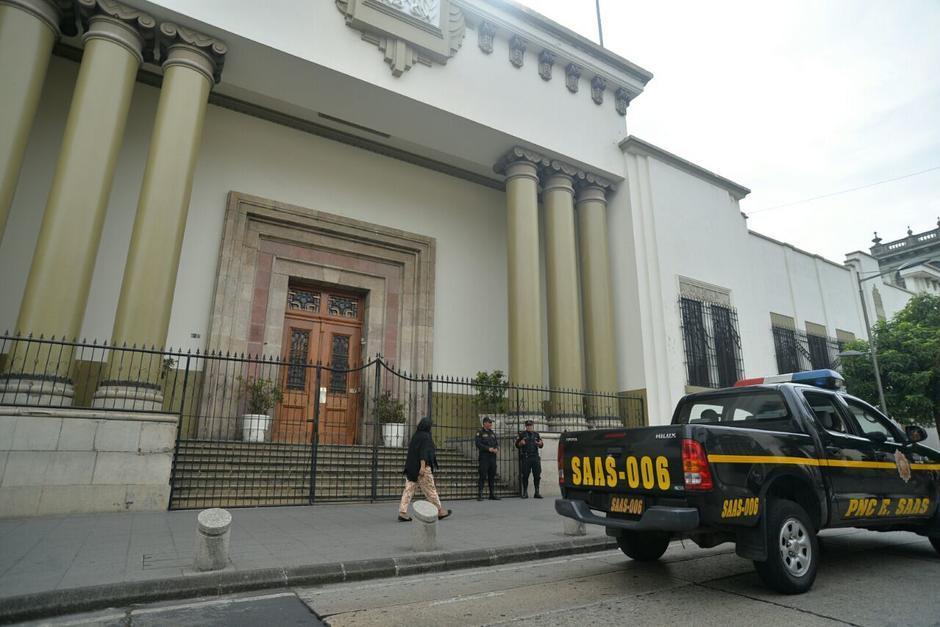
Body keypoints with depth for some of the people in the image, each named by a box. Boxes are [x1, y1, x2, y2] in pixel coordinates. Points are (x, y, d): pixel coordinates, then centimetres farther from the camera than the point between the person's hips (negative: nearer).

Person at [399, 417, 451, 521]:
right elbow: (423, 452, -21)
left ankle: (402, 513, -3)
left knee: (409, 489, 4)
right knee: (430, 490, 2)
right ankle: (440, 512, 13)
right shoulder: (425, 436, -11)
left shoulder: (415, 436, 13)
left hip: (412, 468, 8)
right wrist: (423, 466, -26)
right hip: (422, 468, -8)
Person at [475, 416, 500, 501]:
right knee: (482, 476, -8)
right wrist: (489, 449, -18)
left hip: (492, 457, 6)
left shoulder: (492, 433, 18)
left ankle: (492, 494, 17)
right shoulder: (480, 433, -2)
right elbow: (478, 444, -13)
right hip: (484, 457, -6)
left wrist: (496, 449, -7)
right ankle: (479, 495, -4)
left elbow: (497, 443, 16)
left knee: (492, 476, 9)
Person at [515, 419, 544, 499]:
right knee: (525, 476, 0)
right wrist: (521, 443, -16)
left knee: (537, 475, 1)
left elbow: (541, 445, 18)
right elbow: (517, 445, 5)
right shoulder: (522, 434, 5)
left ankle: (537, 492, 10)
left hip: (535, 457, 3)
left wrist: (540, 443, -5)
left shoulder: (536, 434, 15)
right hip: (525, 458, -3)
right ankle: (525, 493, 10)